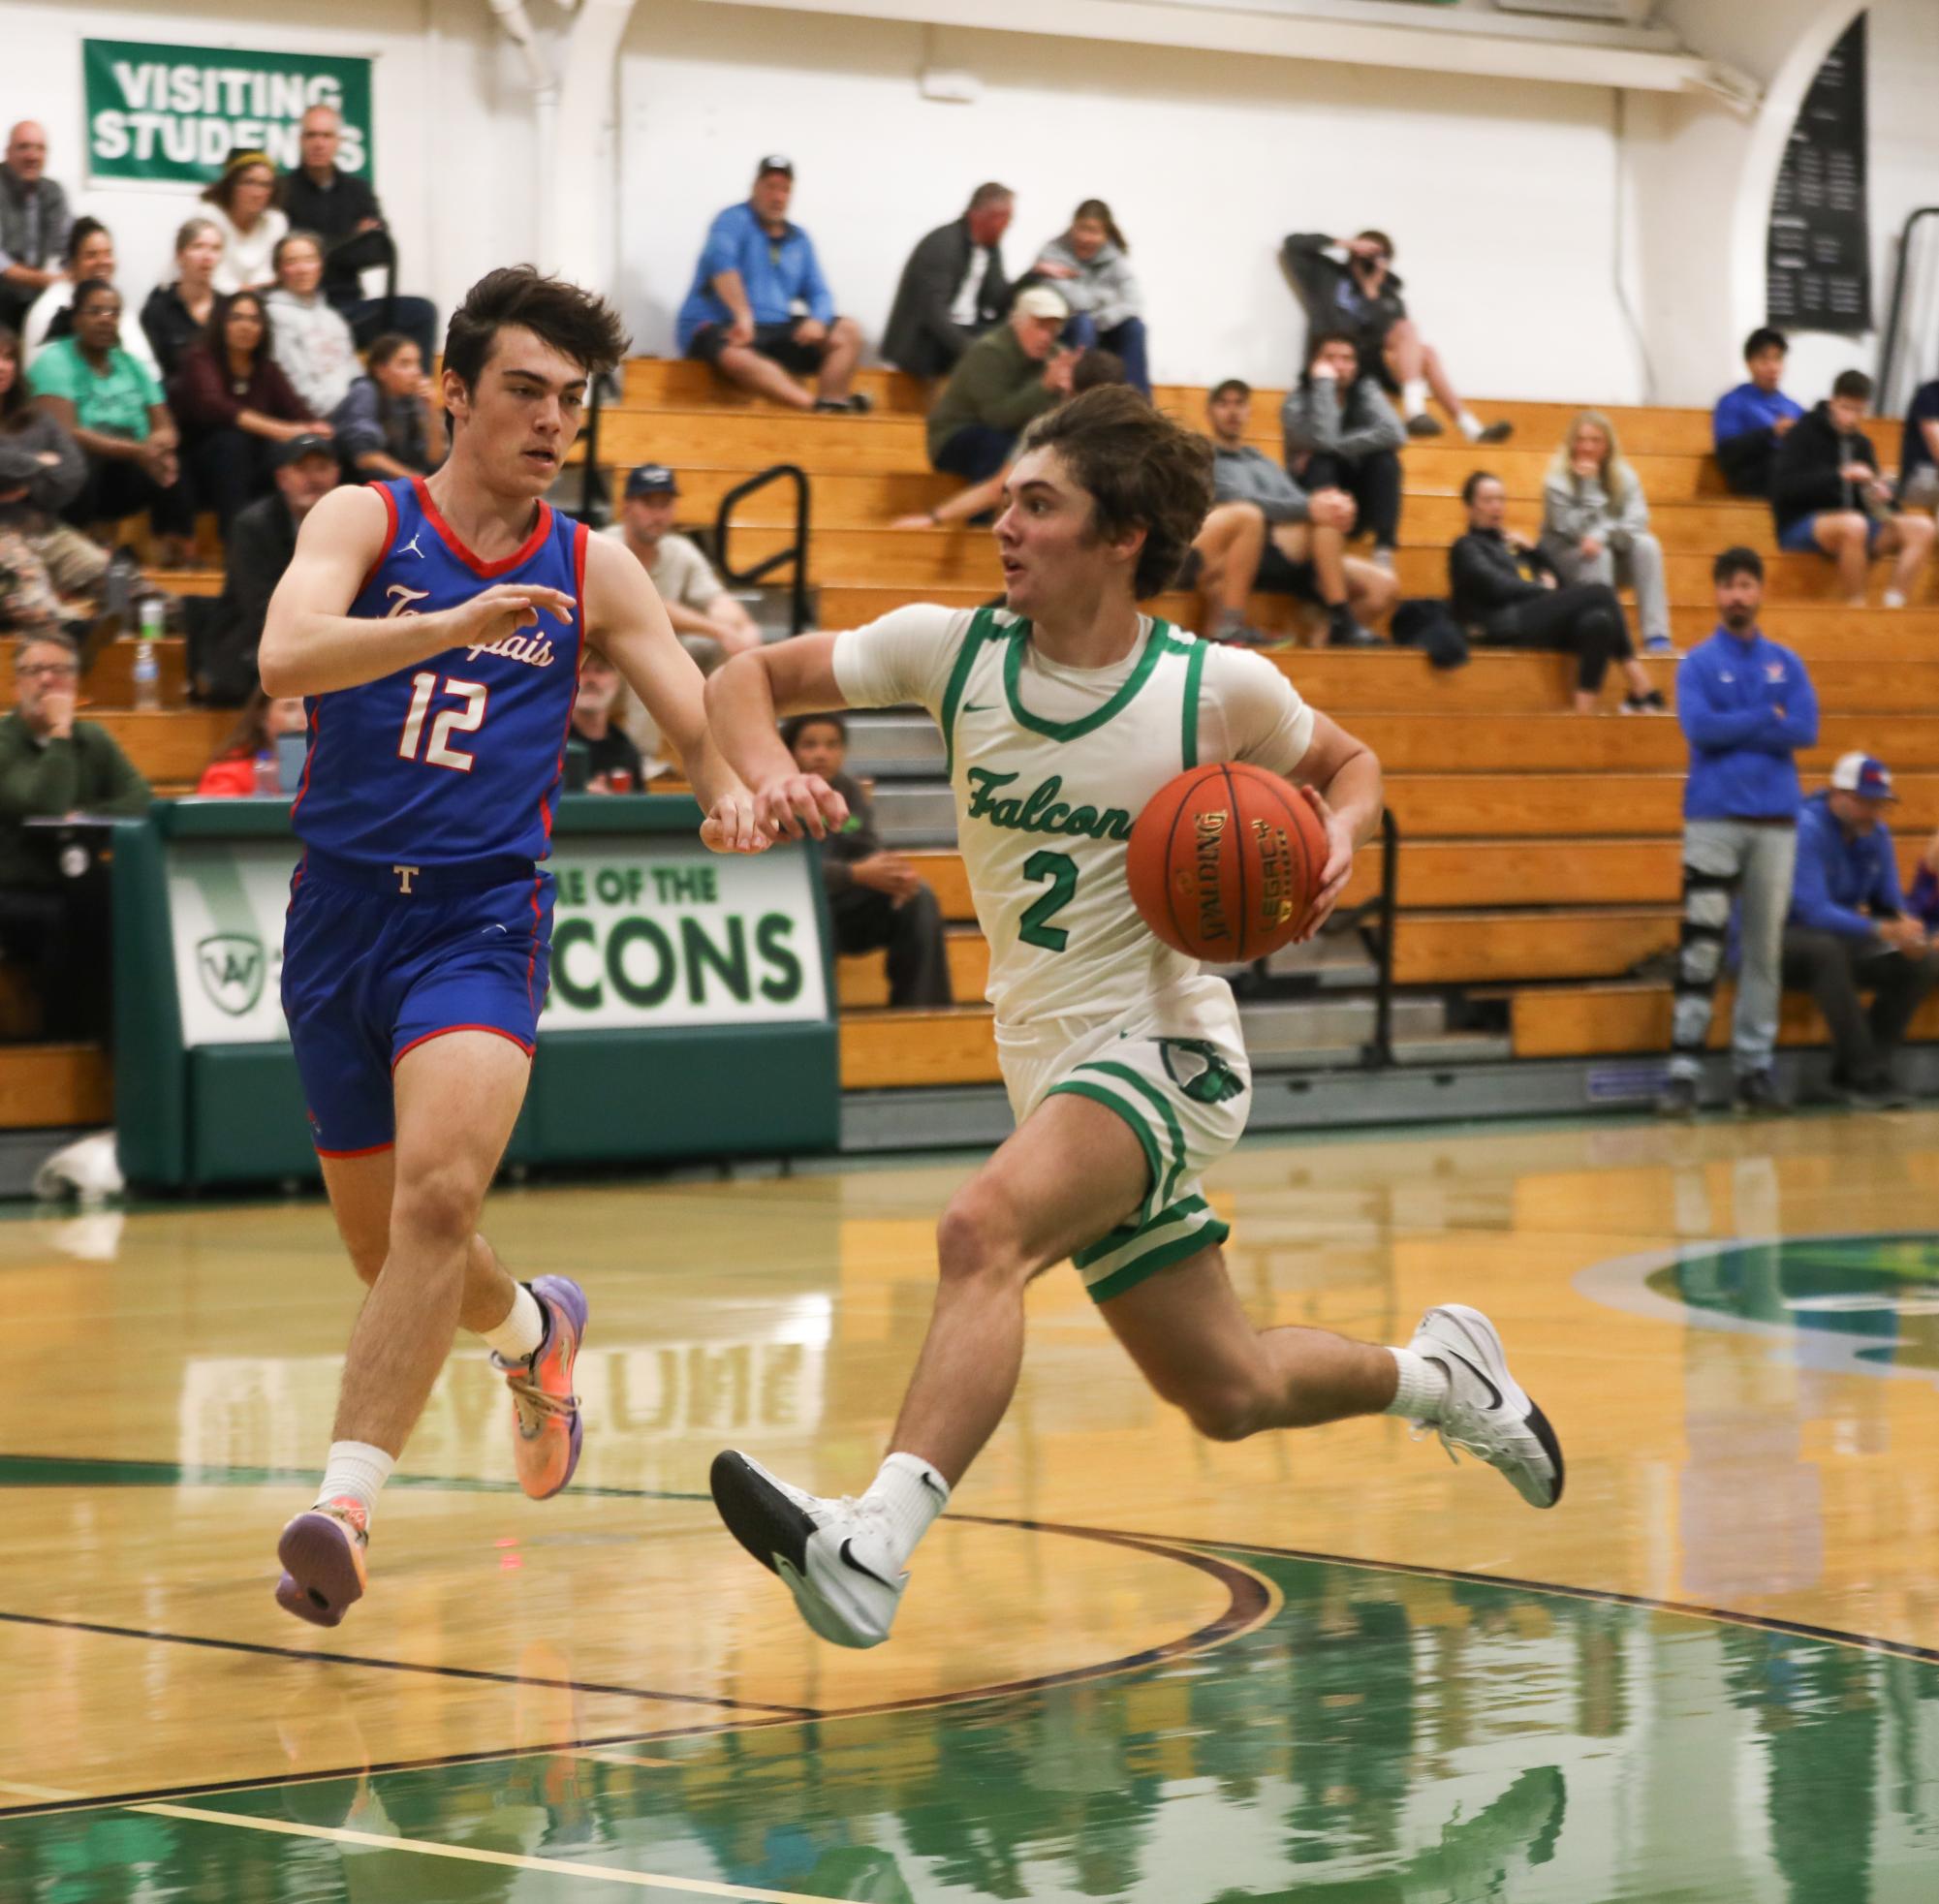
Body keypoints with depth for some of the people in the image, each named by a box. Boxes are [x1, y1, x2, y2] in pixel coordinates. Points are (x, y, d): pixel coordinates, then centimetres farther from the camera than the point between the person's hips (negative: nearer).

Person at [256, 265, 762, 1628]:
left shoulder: (593, 571, 6)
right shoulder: (367, 522, -1)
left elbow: (704, 721, 4)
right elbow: (285, 657, -20)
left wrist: (734, 790, -21)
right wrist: (453, 628, -35)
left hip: (483, 914, -1)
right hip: (343, 905, 1)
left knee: (438, 1196, -26)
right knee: (385, 1242, 13)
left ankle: (347, 1500, -29)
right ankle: (535, 1331, 47)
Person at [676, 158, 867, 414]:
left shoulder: (799, 240, 17)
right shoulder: (734, 220, -3)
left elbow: (818, 293, 13)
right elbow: (721, 261, -22)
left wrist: (817, 320, -13)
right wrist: (743, 316, -38)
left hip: (776, 329, 7)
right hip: (720, 326, -7)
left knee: (848, 331, -11)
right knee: (735, 356, -41)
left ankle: (830, 401, -34)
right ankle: (817, 405, -52)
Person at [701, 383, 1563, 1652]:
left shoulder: (1219, 687, -10)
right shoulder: (951, 650, -3)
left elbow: (1349, 763, 10)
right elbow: (746, 679, 3)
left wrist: (1335, 845, -12)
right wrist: (769, 772, -19)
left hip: (1164, 1048, -6)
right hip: (1050, 1065, 6)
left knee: (983, 1230, -34)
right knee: (1230, 1395, 16)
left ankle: (875, 1547, -45)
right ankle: (1438, 1374, 46)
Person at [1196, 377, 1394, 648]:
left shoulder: (1266, 463, 31)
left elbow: (1299, 501, 15)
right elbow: (1240, 504, -10)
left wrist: (1336, 504, -12)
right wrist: (1309, 508, -22)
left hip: (1293, 559, 6)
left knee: (1384, 587, -12)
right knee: (1323, 518, -30)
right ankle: (1341, 622, -27)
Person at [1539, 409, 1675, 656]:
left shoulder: (1623, 475, -3)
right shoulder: (1558, 479, -13)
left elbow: (1637, 521, -15)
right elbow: (1571, 529, -22)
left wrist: (1601, 535, -31)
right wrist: (1587, 484, -27)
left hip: (1614, 559, 3)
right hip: (1566, 559, -3)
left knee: (1646, 544, -25)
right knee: (1598, 555, -35)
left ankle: (1656, 635, -30)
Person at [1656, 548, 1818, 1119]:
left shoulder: (1786, 664, 9)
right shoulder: (1698, 663, 2)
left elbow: (1806, 729, -5)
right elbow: (1699, 727, -14)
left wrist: (1733, 730, -9)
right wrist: (1767, 719, -8)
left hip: (1776, 820, 3)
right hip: (1713, 818, -3)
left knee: (1765, 947, 4)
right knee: (1700, 945, -8)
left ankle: (1754, 1068, 9)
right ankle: (1683, 1070, -9)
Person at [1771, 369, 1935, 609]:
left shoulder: (1861, 443, 14)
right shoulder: (1803, 434, -4)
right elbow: (1783, 487, -17)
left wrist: (1881, 493, -6)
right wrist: (1839, 475, -26)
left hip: (1854, 524, 7)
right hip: (1800, 524, -6)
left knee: (1921, 528, -14)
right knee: (1853, 524, -39)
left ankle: (1893, 607, -24)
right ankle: (1856, 608, -34)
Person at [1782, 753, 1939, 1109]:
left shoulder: (1876, 834, 3)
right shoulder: (1807, 828, -20)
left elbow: (1892, 901, 7)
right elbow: (1812, 910, -28)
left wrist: (1907, 925, -19)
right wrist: (1882, 930, -38)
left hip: (1835, 942, 7)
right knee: (1826, 949, -40)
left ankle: (1850, 1073, -13)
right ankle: (1869, 1077, -35)